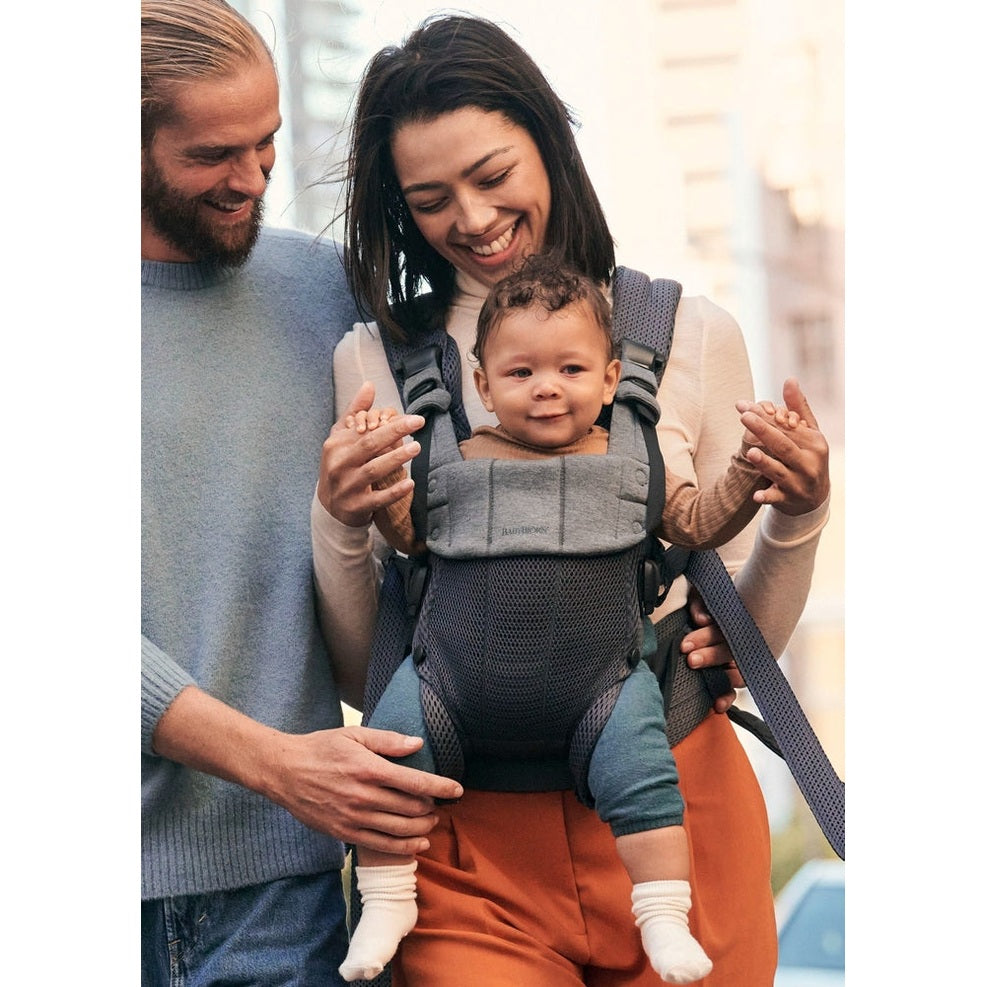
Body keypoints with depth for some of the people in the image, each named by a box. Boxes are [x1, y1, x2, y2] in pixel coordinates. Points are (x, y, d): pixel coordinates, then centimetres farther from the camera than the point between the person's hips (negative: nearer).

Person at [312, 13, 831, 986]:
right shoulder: (372, 364, 1)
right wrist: (337, 526, -13)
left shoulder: (691, 334, 2)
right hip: (470, 847, 0)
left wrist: (797, 519, -10)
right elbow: (365, 673, 3)